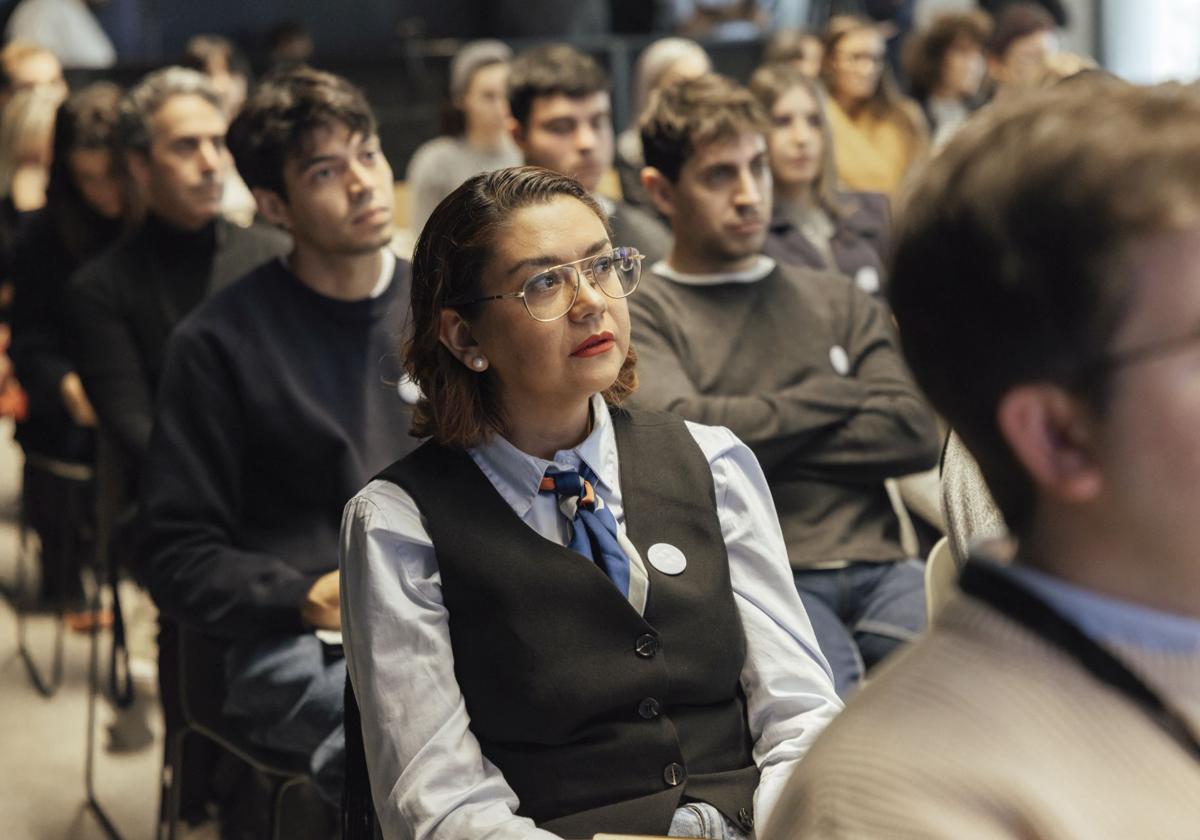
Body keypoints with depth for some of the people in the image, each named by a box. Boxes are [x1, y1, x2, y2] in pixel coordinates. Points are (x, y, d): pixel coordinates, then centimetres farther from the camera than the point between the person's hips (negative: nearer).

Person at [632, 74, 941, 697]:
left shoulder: (838, 303, 24)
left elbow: (917, 432, 10)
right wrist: (839, 397, 4)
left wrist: (756, 442, 1)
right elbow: (679, 432, -10)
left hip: (875, 563, 4)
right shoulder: (641, 316, 10)